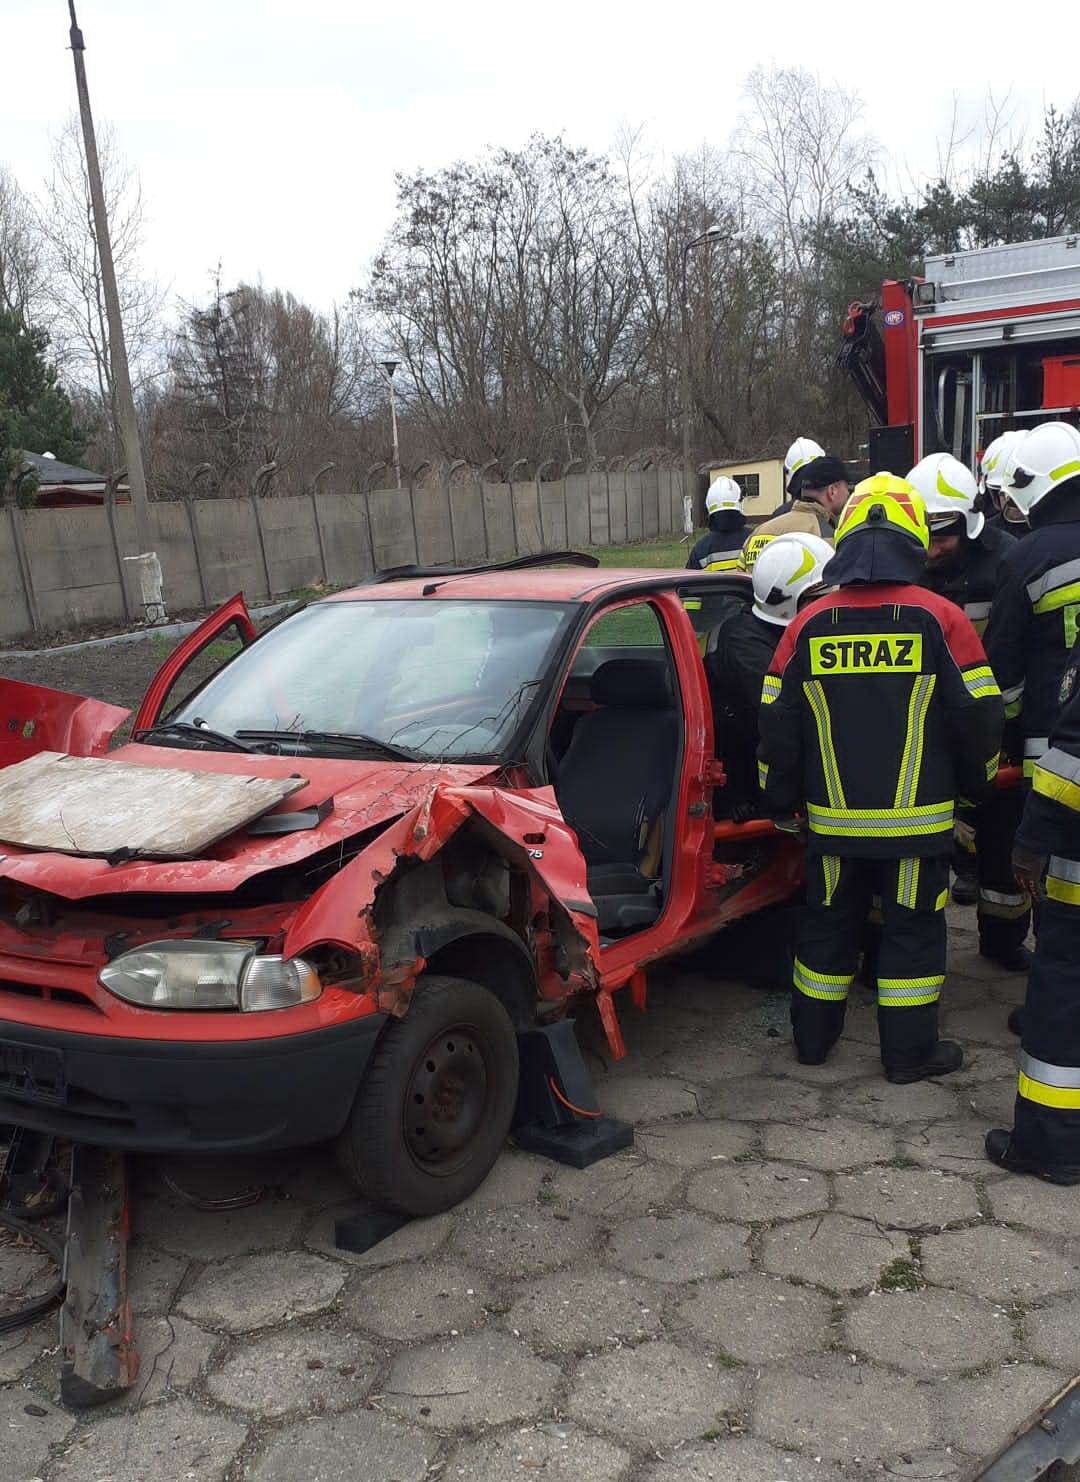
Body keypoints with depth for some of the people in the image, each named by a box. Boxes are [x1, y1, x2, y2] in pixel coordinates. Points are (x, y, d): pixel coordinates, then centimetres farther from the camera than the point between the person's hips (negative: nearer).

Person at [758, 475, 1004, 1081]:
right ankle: (911, 1052, 17)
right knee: (914, 929, 9)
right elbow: (978, 715, -4)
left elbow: (779, 725, 3)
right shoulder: (940, 619, -9)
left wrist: (782, 802, 15)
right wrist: (975, 782, 14)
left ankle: (813, 1037, 28)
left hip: (833, 817, 3)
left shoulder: (809, 625, -1)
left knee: (829, 923, 16)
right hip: (917, 817, -3)